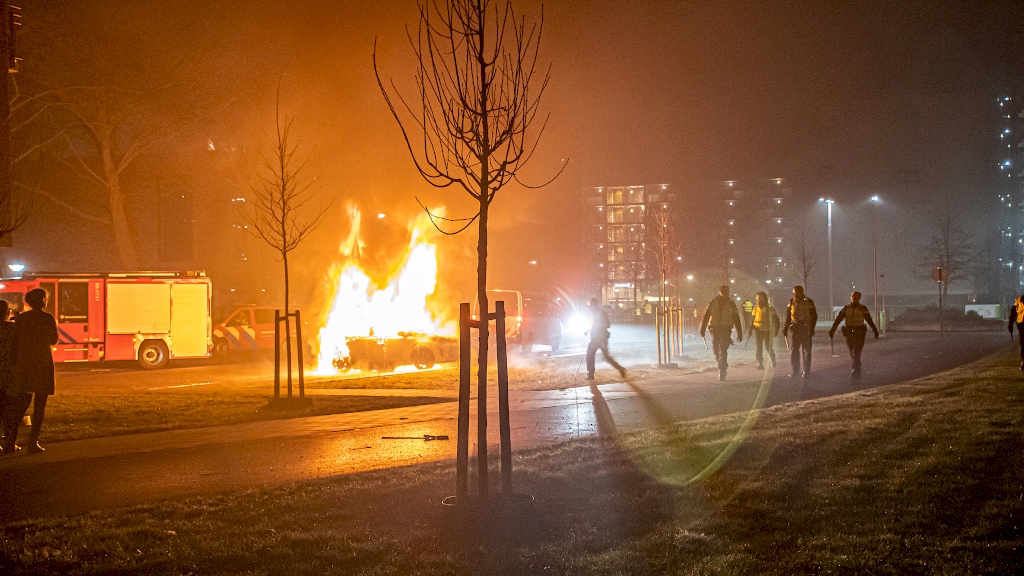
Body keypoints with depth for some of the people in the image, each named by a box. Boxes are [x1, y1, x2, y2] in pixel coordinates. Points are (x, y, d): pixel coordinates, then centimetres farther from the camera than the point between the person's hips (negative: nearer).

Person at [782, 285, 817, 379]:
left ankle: (806, 371, 5)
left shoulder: (808, 302, -4)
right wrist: (785, 328, 8)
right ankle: (795, 371, 7)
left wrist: (811, 328, -11)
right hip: (796, 329, 4)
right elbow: (788, 317, 15)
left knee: (806, 350, -1)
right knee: (794, 350, 1)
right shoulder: (792, 303, 8)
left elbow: (814, 316, -2)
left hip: (806, 329, -4)